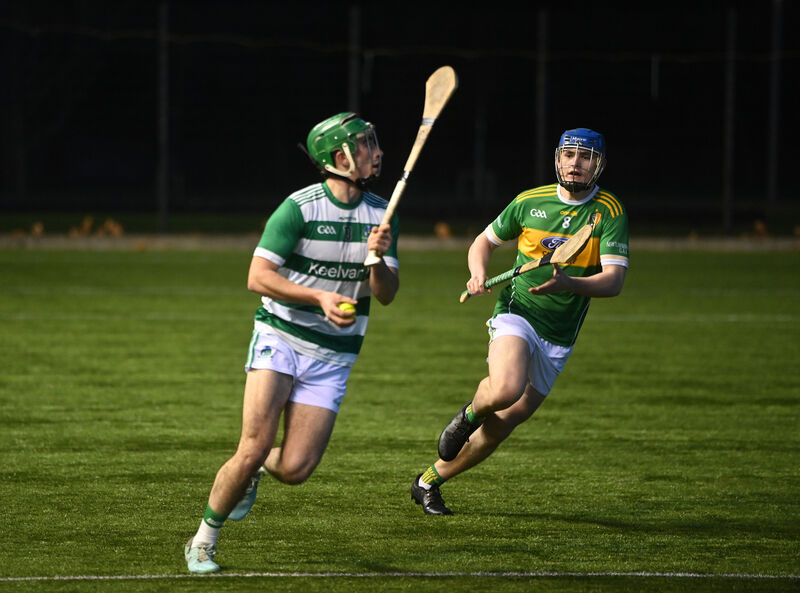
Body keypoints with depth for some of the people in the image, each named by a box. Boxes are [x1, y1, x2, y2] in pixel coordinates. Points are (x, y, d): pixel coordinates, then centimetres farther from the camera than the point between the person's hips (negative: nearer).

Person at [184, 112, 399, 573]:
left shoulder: (381, 215, 4)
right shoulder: (299, 208, -11)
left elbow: (387, 294, 2)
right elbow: (258, 277, -14)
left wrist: (378, 257, -19)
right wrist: (320, 297, -23)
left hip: (332, 357, 4)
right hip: (280, 339, -4)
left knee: (294, 470, -9)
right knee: (254, 448, -18)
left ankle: (258, 469, 28)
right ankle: (203, 542, 1)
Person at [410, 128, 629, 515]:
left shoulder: (609, 213, -6)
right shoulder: (530, 202, 0)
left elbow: (614, 280, -16)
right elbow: (485, 241, 15)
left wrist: (567, 284, -35)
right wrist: (478, 275, -7)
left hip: (559, 338, 2)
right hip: (517, 313, -2)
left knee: (503, 423, 7)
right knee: (505, 390, -33)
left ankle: (429, 482, 24)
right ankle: (472, 411, 3)